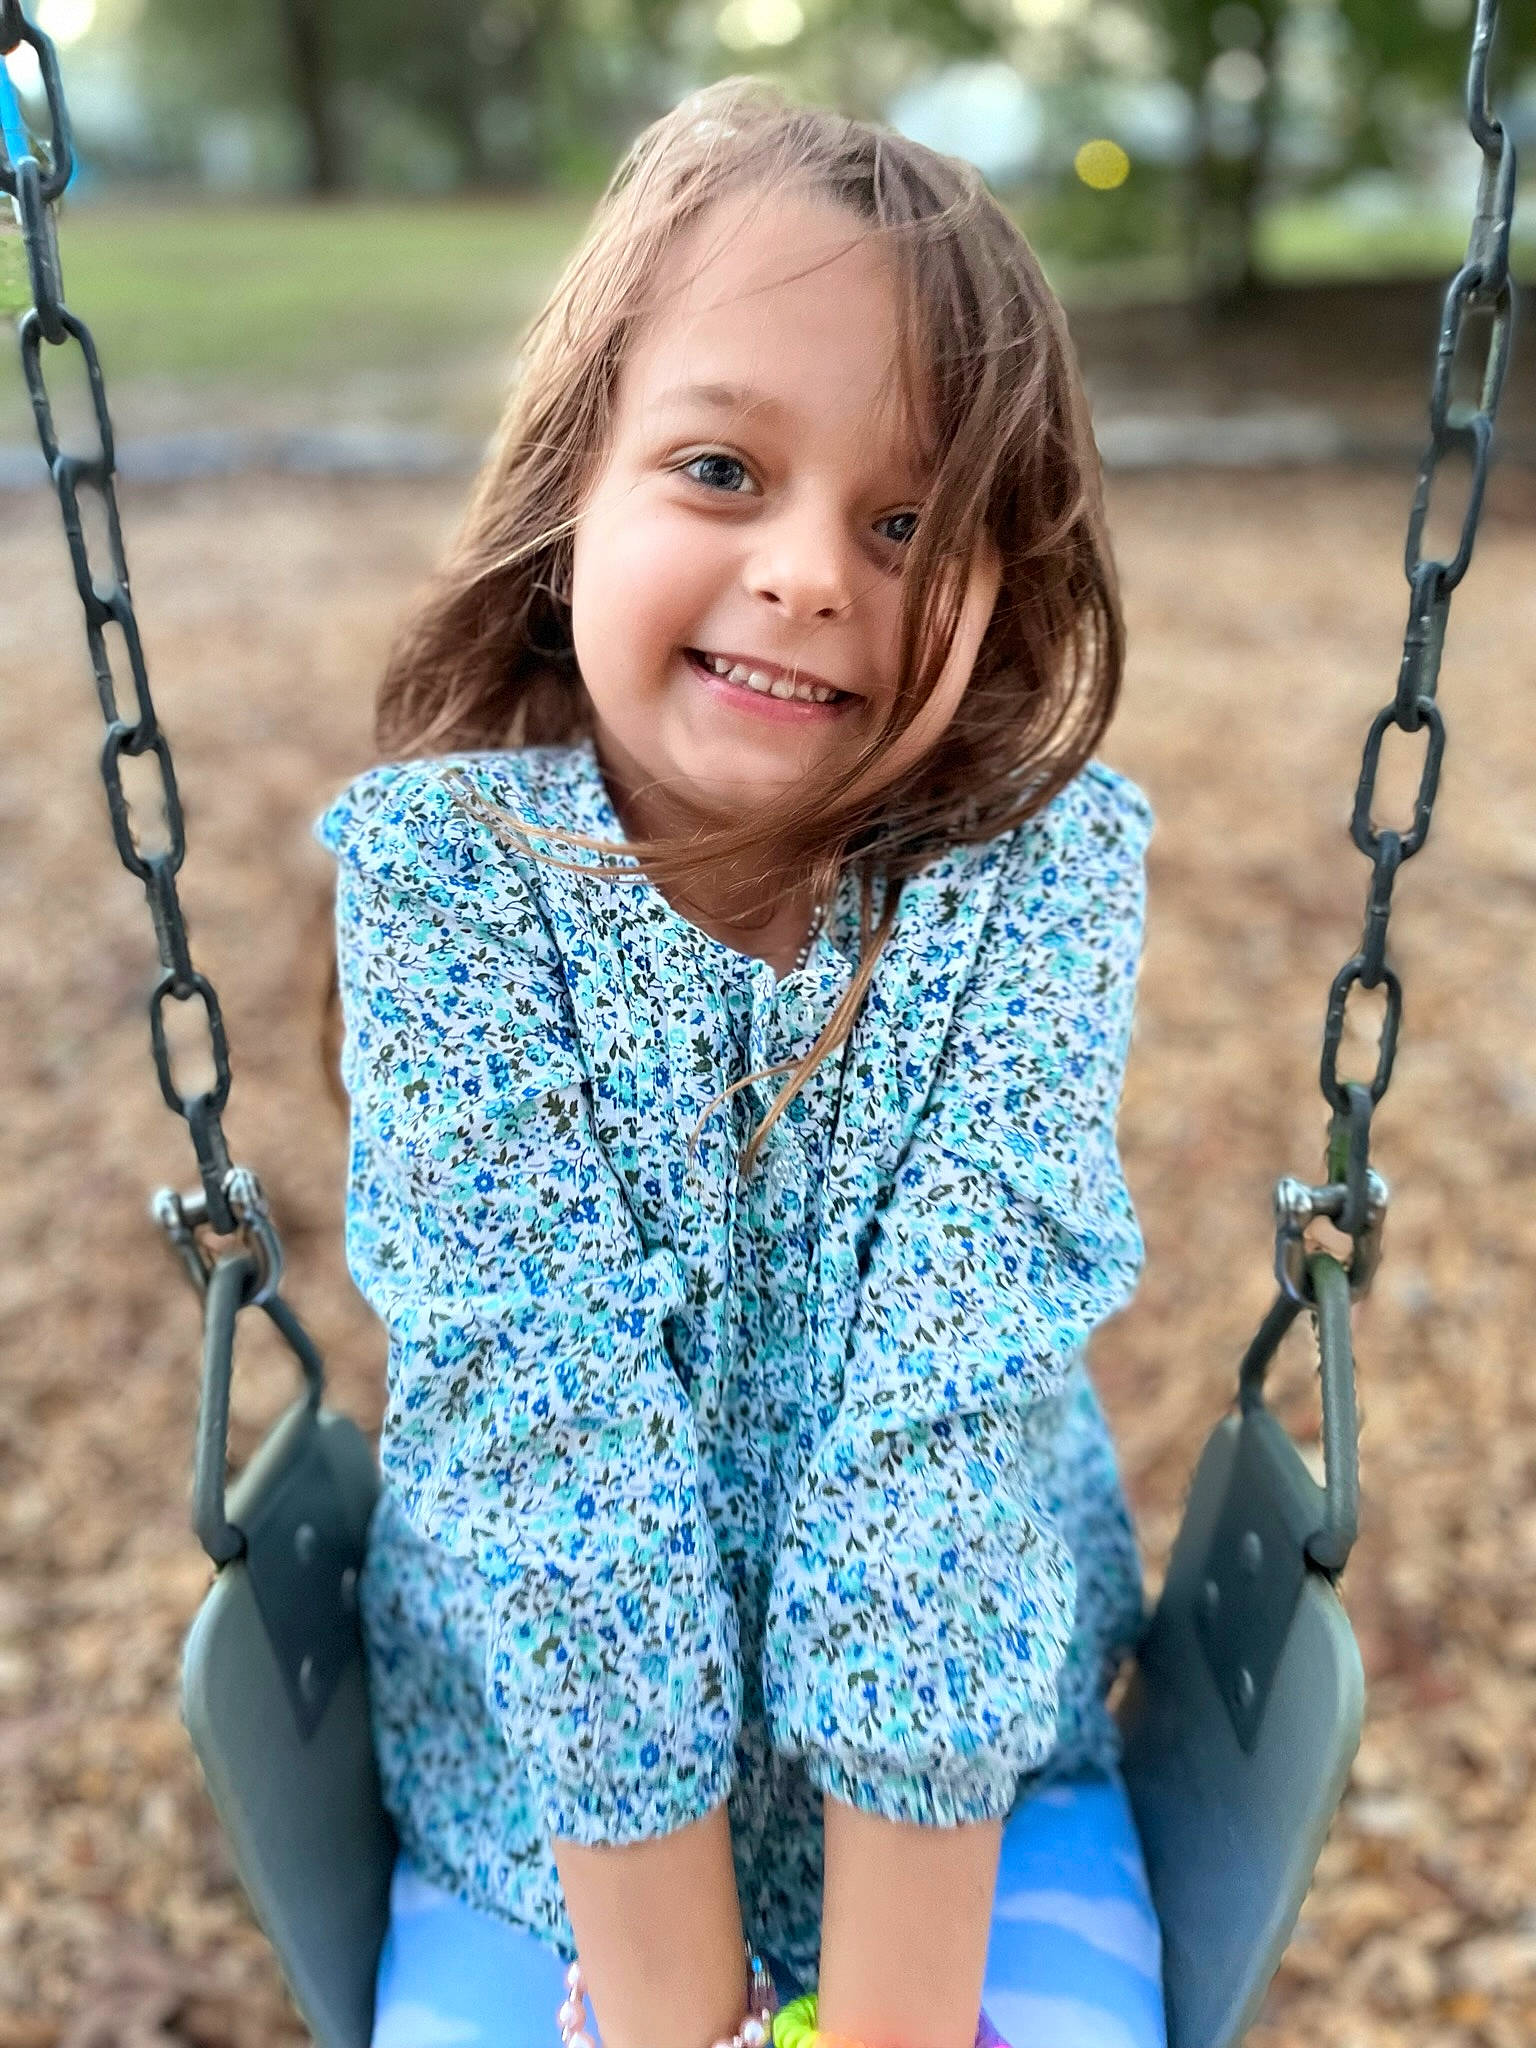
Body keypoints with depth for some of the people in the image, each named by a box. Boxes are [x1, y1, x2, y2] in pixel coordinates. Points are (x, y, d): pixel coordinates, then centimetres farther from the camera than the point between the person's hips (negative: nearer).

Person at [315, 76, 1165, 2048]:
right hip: (547, 1784, 0)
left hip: (975, 1773, 1)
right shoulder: (439, 863, -17)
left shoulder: (1044, 866, -16)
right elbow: (543, 1404, -22)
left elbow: (955, 1393, -22)